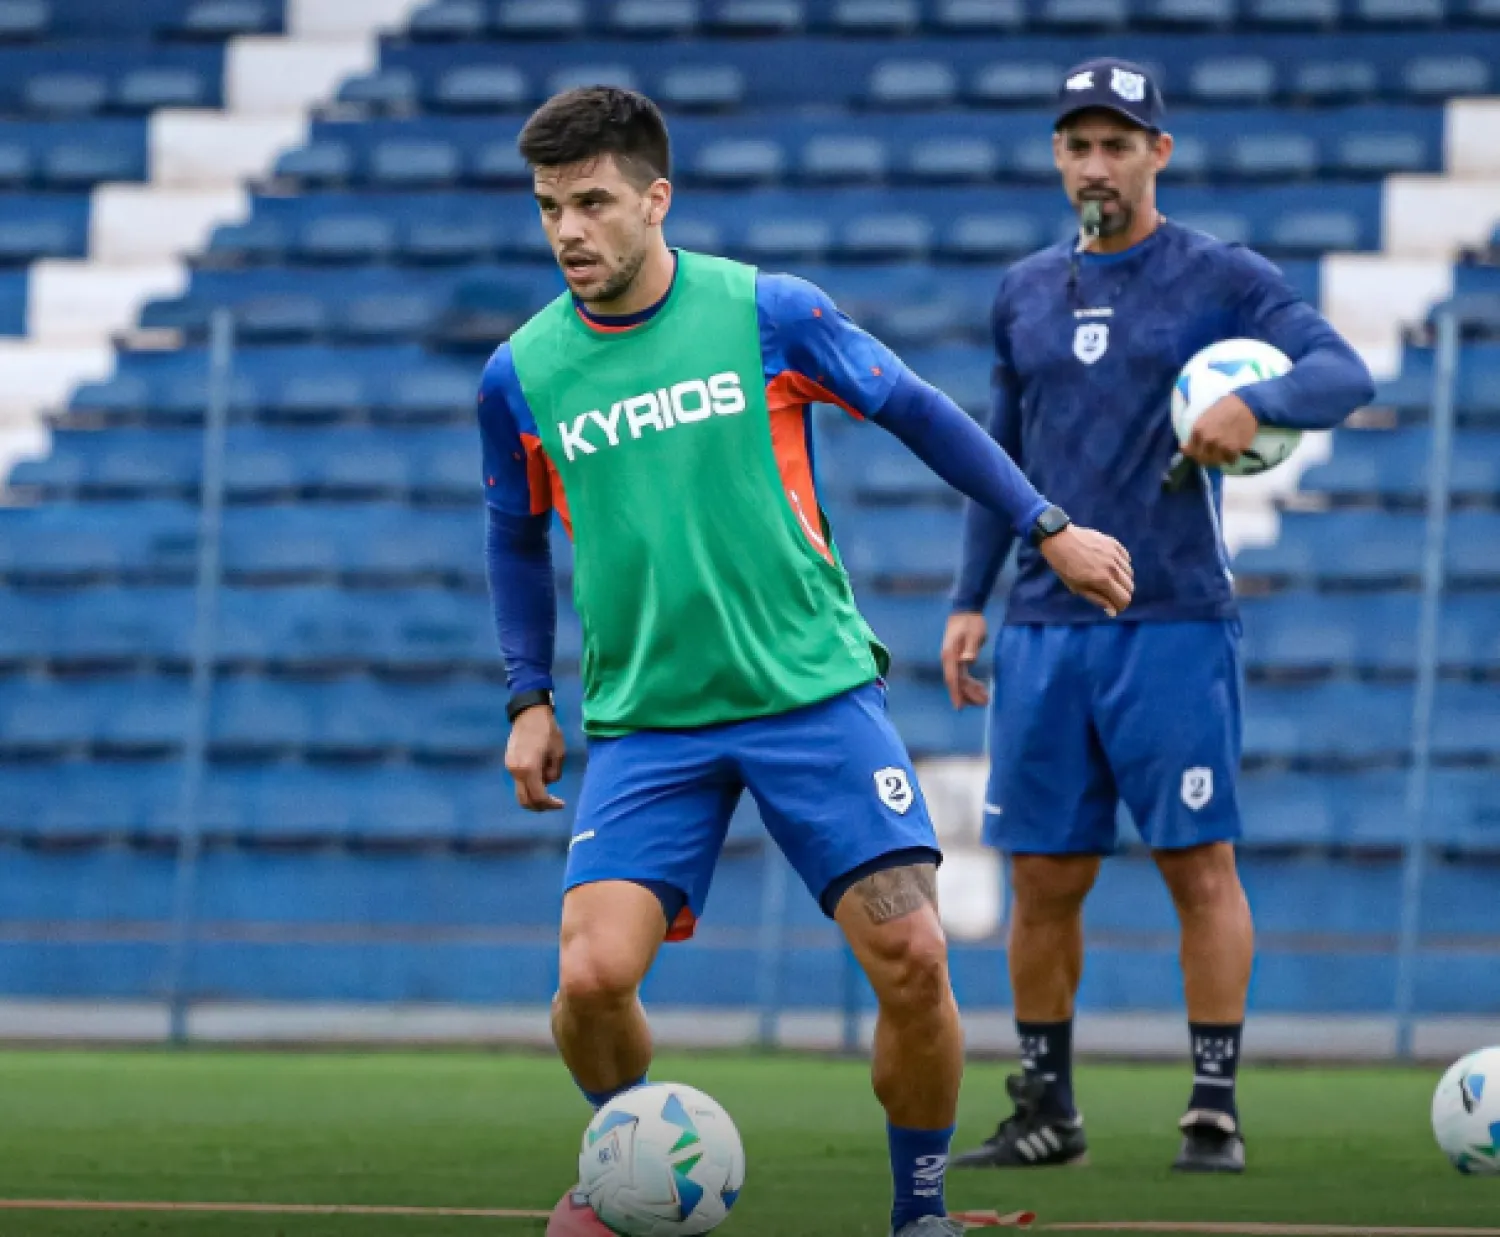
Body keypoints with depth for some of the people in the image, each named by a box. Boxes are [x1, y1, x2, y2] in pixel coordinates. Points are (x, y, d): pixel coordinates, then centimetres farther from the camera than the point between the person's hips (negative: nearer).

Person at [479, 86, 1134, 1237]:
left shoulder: (766, 313, -4)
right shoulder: (522, 376, 1)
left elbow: (917, 411, 8)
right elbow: (518, 537, 19)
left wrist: (1047, 527, 9)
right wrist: (530, 698, 13)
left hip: (813, 689, -1)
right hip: (645, 720, 1)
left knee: (911, 958, -13)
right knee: (592, 977, -17)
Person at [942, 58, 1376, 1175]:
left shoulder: (1222, 278, 0)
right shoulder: (1026, 293, 14)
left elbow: (1346, 373, -12)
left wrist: (1258, 402, -32)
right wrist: (970, 602, 16)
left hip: (1175, 623, -4)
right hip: (1044, 629, 4)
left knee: (1202, 866, -6)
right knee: (1044, 881, 4)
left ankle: (1215, 1111, -2)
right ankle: (1046, 1112, 14)